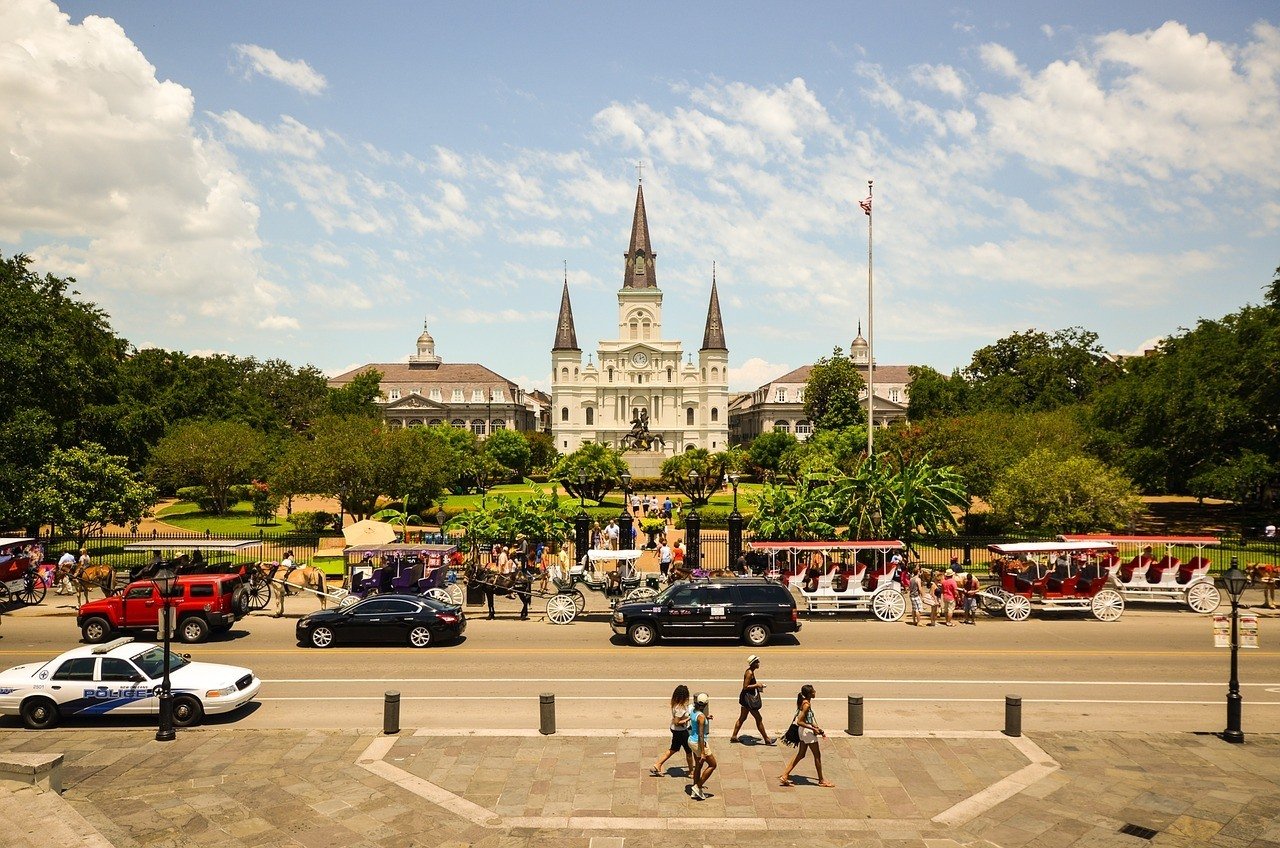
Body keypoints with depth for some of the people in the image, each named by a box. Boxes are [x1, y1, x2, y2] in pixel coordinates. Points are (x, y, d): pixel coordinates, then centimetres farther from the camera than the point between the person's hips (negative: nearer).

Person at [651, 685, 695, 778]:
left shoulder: (675, 703, -4)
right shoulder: (680, 708, -31)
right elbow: (677, 722, -27)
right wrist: (689, 719, -23)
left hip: (675, 730, 9)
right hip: (681, 732, -9)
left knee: (673, 749, 24)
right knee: (689, 751, 12)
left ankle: (657, 765, 27)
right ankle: (691, 772, 30)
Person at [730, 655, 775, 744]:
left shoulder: (750, 671, 9)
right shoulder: (749, 673, -21)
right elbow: (745, 687, -24)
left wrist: (757, 684, 9)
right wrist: (756, 685, -18)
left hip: (748, 698, 10)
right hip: (748, 698, -10)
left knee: (742, 718, 17)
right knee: (758, 719, 0)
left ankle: (734, 736, 24)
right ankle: (767, 740, 10)